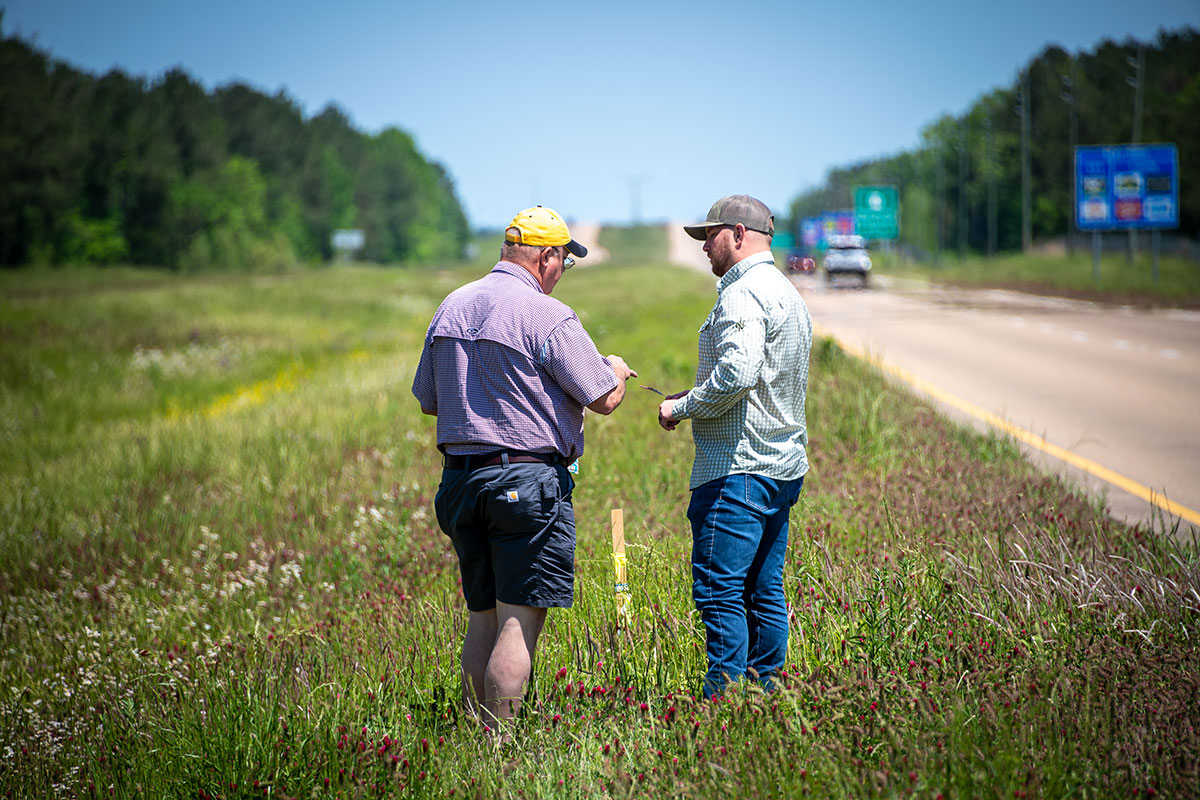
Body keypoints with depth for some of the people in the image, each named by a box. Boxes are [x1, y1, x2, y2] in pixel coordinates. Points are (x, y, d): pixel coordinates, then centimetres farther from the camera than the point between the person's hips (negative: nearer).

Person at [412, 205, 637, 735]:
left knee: (483, 617, 14)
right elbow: (604, 399, -9)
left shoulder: (450, 308, 11)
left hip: (459, 478, 7)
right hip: (528, 482, -7)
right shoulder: (549, 317, -11)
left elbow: (428, 400, 19)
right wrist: (615, 370, 13)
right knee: (519, 621, -5)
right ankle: (498, 742, -6)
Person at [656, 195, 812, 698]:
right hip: (784, 466, 10)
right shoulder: (789, 295, 21)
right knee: (764, 592, 12)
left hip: (738, 468, -10)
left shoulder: (742, 294, -12)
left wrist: (682, 408, -11)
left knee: (719, 592, -10)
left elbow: (737, 373, -26)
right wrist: (695, 401, 18)